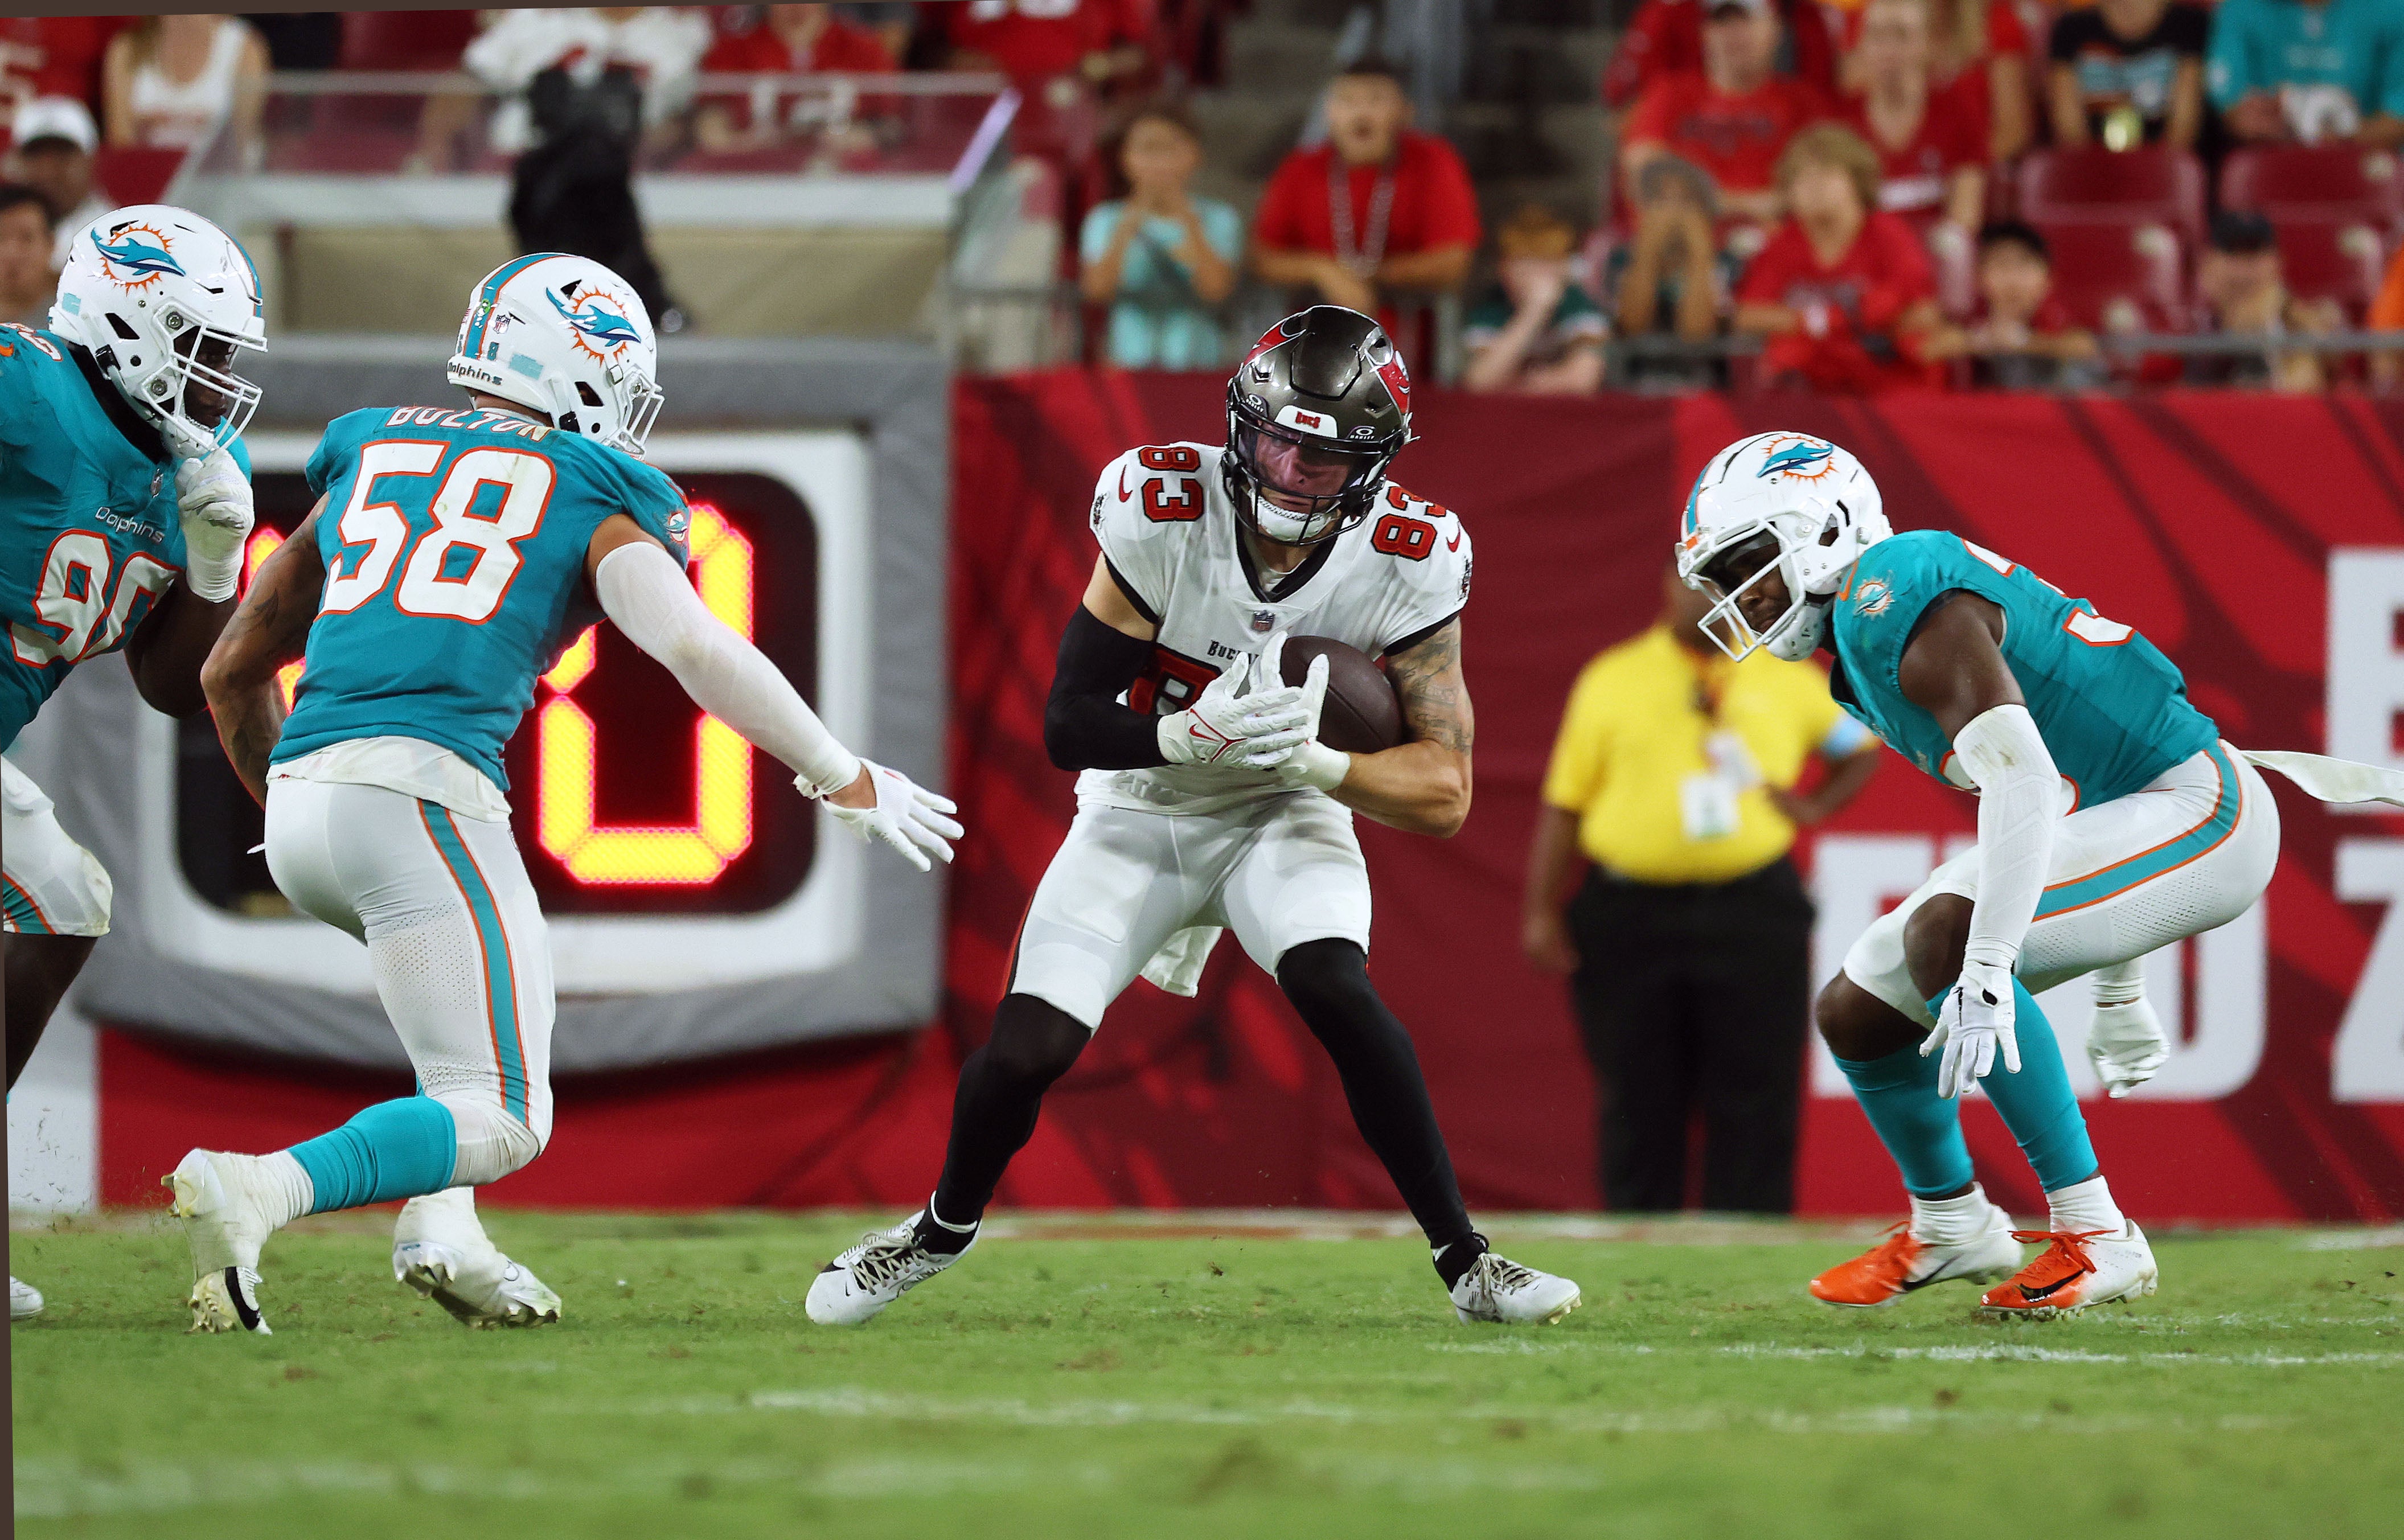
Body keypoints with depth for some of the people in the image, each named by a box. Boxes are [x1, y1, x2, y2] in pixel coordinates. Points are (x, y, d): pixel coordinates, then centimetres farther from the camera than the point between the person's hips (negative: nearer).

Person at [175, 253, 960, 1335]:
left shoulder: (369, 459, 24)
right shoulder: (591, 494, 9)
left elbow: (232, 671, 29)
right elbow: (694, 647, -7)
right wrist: (847, 782, 4)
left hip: (300, 801, 7)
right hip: (420, 791, -7)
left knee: (494, 975, 33)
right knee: (497, 1122, -1)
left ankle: (438, 1228, 15)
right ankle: (256, 1193, -24)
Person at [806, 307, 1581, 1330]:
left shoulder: (1404, 564, -20)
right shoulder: (1163, 513, -23)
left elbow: (1444, 791, -19)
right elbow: (1070, 726, -19)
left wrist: (1308, 757, -35)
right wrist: (1192, 735, -38)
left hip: (1279, 817, 0)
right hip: (1140, 813, 0)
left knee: (1335, 992, -29)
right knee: (1027, 1052, -11)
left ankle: (1465, 1265, -18)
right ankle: (946, 1226, 22)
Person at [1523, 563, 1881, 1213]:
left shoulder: (1786, 679, 11)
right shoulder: (1611, 680, 6)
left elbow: (1859, 747, 25)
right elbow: (1563, 804, 5)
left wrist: (1818, 806, 6)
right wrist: (1540, 912, -1)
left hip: (1752, 912, 1)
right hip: (1631, 911, -1)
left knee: (1755, 1104, -3)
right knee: (1639, 1104, 2)